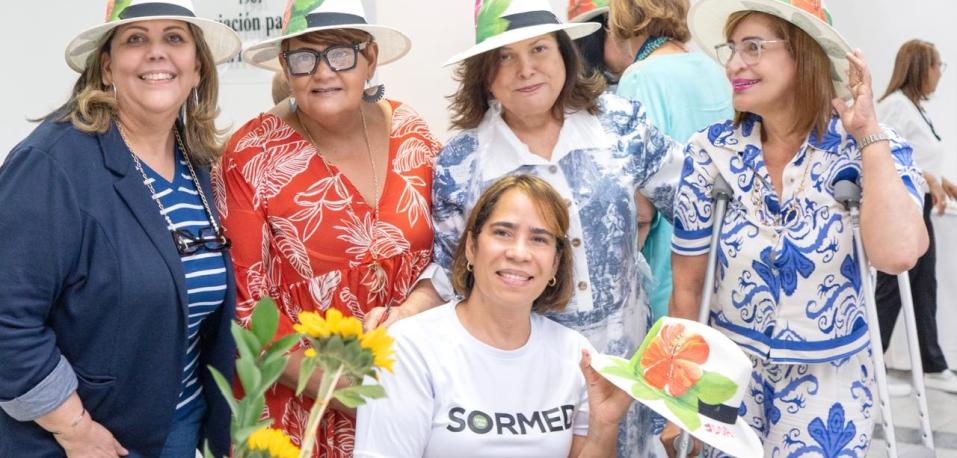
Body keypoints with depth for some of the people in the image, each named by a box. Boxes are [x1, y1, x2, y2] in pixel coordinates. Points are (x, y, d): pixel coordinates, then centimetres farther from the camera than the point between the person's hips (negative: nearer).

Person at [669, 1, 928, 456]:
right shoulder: (711, 152, -11)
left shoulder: (873, 151, -13)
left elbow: (896, 253, -34)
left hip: (829, 380, -1)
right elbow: (687, 287, -4)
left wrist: (869, 133, -24)